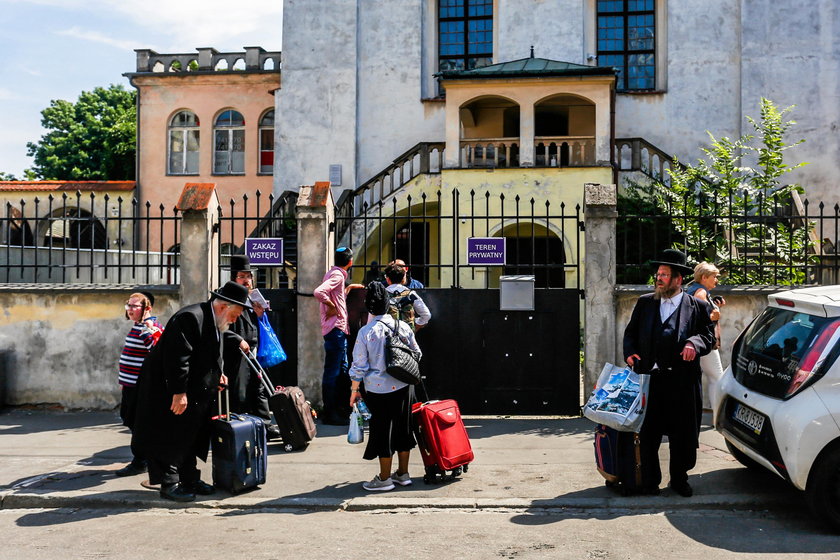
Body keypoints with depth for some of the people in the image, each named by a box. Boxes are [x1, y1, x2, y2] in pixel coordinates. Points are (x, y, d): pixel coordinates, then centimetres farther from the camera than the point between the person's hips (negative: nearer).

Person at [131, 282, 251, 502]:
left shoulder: (213, 322, 9)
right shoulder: (189, 318, -23)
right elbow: (178, 358, -28)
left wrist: (217, 374, 8)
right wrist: (179, 393, -28)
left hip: (194, 391, 10)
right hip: (166, 389, -10)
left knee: (190, 436, 15)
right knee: (170, 438, -3)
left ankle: (189, 479, 24)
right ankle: (169, 484, 5)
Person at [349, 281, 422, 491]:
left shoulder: (366, 332, -13)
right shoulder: (402, 327, -1)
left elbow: (359, 365, -10)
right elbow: (416, 354, 10)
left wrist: (354, 390, 1)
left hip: (378, 390, -4)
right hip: (403, 387, 4)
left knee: (382, 431, 6)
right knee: (403, 428, 15)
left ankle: (385, 478, 15)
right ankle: (403, 473, 26)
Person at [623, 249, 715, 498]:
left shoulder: (697, 306, 6)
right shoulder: (645, 302, 13)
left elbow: (709, 334, 3)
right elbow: (630, 332, 17)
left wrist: (694, 343, -17)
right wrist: (630, 353, -1)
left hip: (682, 381, -2)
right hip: (648, 377, 2)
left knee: (682, 433, 7)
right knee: (647, 432, 5)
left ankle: (679, 479, 25)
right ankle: (649, 481, 17)